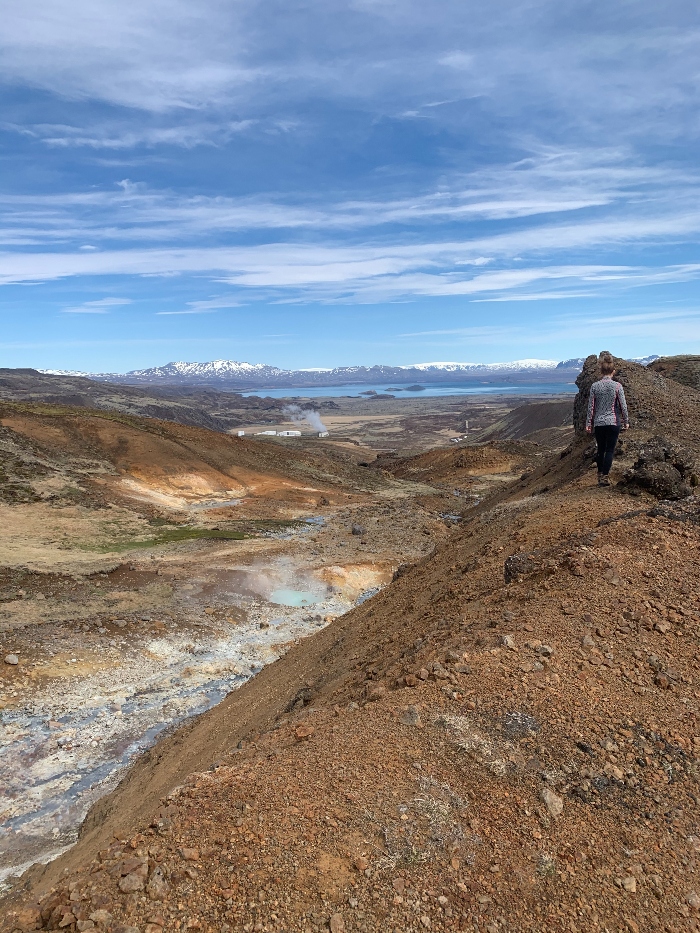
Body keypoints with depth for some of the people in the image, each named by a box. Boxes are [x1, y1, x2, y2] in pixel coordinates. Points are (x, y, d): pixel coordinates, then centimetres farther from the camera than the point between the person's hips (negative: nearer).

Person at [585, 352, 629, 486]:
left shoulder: (594, 386, -3)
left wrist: (589, 423, 8)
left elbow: (591, 407, 0)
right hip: (613, 422, -2)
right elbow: (623, 406, -4)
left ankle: (600, 475, 23)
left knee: (601, 450, 16)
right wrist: (626, 422, 7)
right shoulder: (617, 386, -8)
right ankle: (604, 477, -2)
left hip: (598, 423, 2)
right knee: (610, 450, 3)